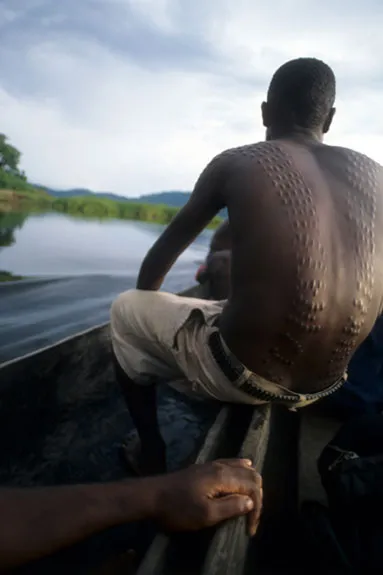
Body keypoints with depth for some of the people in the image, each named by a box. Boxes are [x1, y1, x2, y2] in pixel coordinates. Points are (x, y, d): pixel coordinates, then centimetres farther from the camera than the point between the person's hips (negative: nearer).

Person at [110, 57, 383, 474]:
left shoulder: (235, 163, -5)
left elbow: (162, 255, 6)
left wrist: (142, 306, 25)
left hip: (241, 375, -5)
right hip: (325, 386, 6)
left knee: (125, 309, 19)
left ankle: (151, 455, 26)